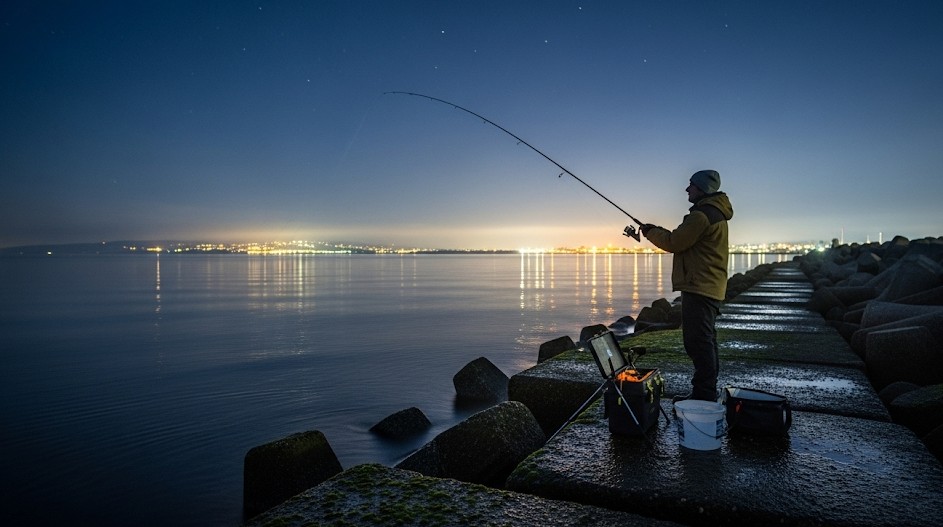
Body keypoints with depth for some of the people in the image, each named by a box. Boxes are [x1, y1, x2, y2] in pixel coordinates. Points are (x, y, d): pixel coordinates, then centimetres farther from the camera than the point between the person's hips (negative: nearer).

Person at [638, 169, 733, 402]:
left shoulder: (702, 215, -16)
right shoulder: (715, 212, 20)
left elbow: (674, 243, -14)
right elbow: (684, 242, 21)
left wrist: (651, 232, 1)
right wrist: (657, 232, 14)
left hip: (699, 288, -11)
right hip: (710, 287, 11)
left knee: (698, 341, -9)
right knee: (705, 341, 15)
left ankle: (704, 394, -6)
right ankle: (707, 392, 24)